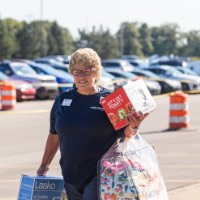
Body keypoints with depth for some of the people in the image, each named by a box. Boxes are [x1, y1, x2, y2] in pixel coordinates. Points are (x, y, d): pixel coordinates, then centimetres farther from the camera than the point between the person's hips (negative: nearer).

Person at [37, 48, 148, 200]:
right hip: (70, 177, 5)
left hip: (99, 178, -5)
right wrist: (44, 166, 17)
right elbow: (54, 135, 17)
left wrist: (133, 127, -27)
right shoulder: (63, 100, 9)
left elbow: (124, 134, -4)